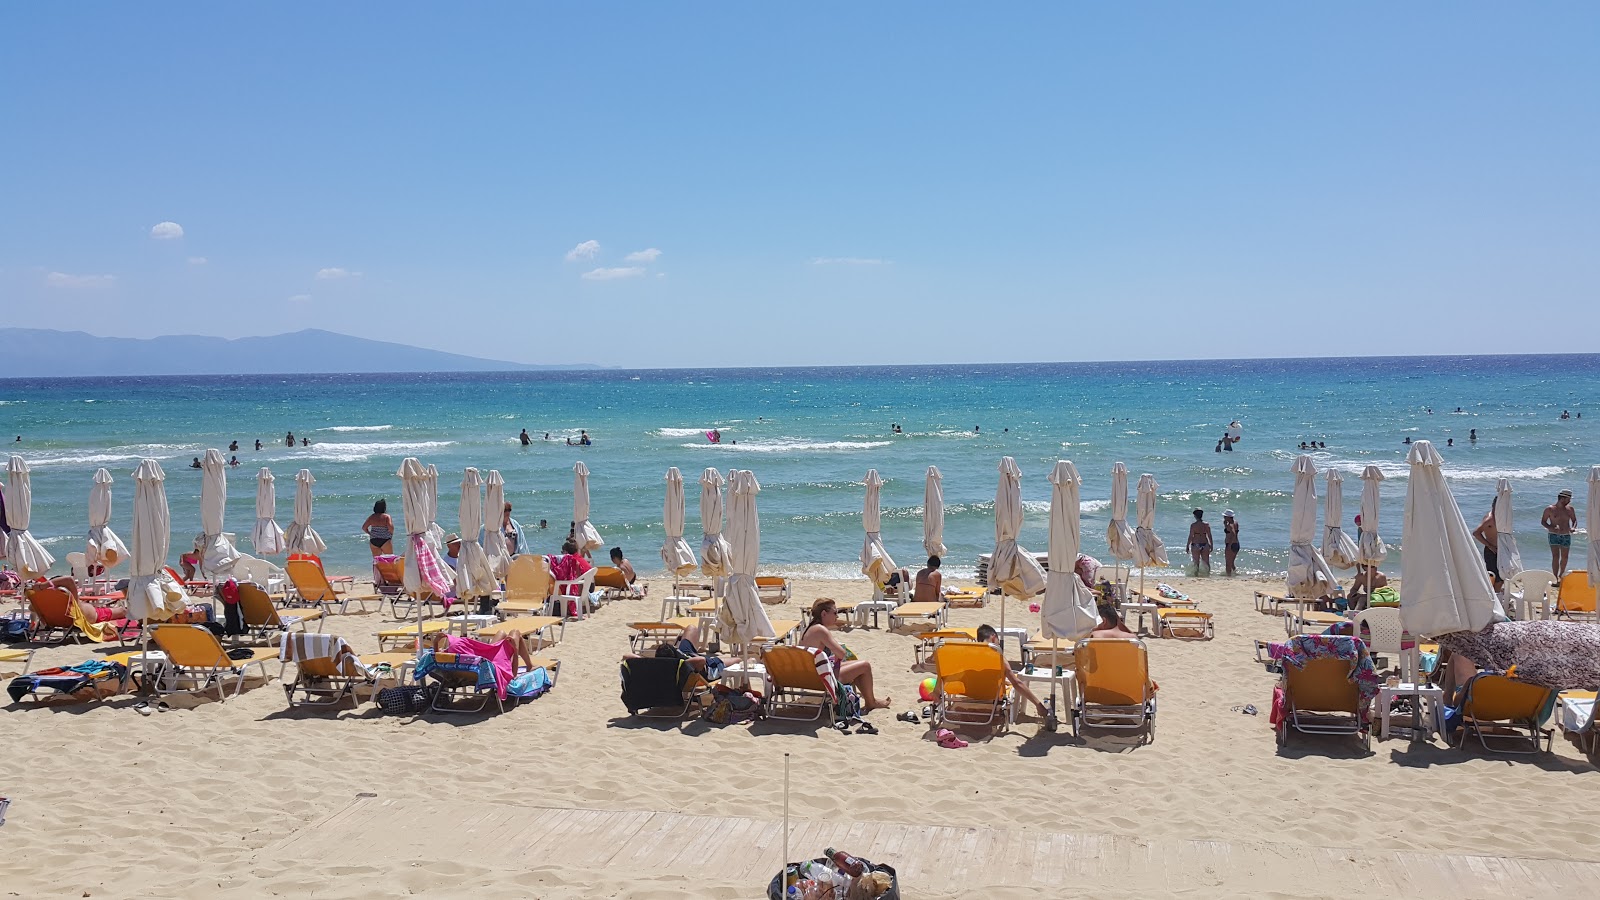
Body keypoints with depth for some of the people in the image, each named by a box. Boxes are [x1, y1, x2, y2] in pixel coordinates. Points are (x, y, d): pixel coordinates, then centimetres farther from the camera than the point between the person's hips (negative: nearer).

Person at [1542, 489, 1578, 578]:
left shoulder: (1570, 509, 6)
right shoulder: (1550, 509, -5)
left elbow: (1574, 520, 15)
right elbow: (1543, 521, 0)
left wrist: (1573, 527, -8)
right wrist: (1551, 528, -19)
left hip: (1566, 536, 4)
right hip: (1554, 536, -4)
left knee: (1564, 557, 10)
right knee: (1556, 556, -14)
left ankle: (1561, 576, 31)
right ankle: (1555, 578, -14)